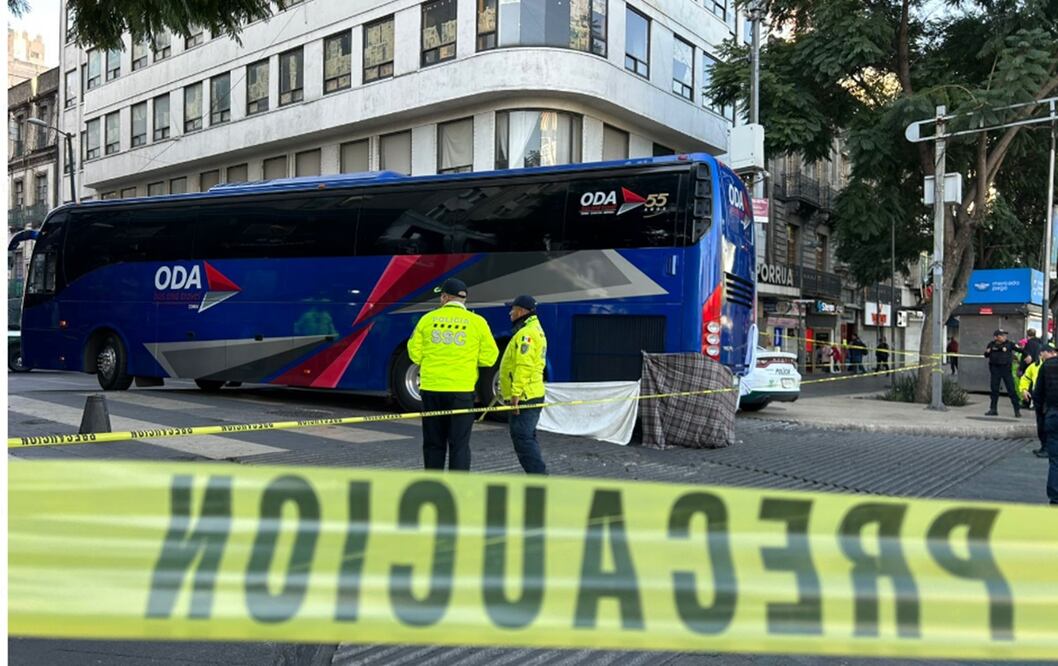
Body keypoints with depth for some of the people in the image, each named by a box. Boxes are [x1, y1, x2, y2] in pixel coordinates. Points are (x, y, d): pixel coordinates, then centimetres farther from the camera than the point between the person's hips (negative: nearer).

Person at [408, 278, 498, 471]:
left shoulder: (428, 318, 2)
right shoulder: (477, 321, -1)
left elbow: (415, 353, 4)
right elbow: (488, 357, -1)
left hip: (431, 388, 2)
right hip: (461, 390, -2)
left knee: (433, 443, 13)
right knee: (459, 445, 5)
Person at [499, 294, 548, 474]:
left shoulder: (526, 333, -15)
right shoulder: (536, 330, 20)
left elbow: (524, 366, -23)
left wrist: (516, 393, -25)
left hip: (524, 397, -11)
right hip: (533, 395, 11)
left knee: (522, 439, -11)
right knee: (527, 438, 17)